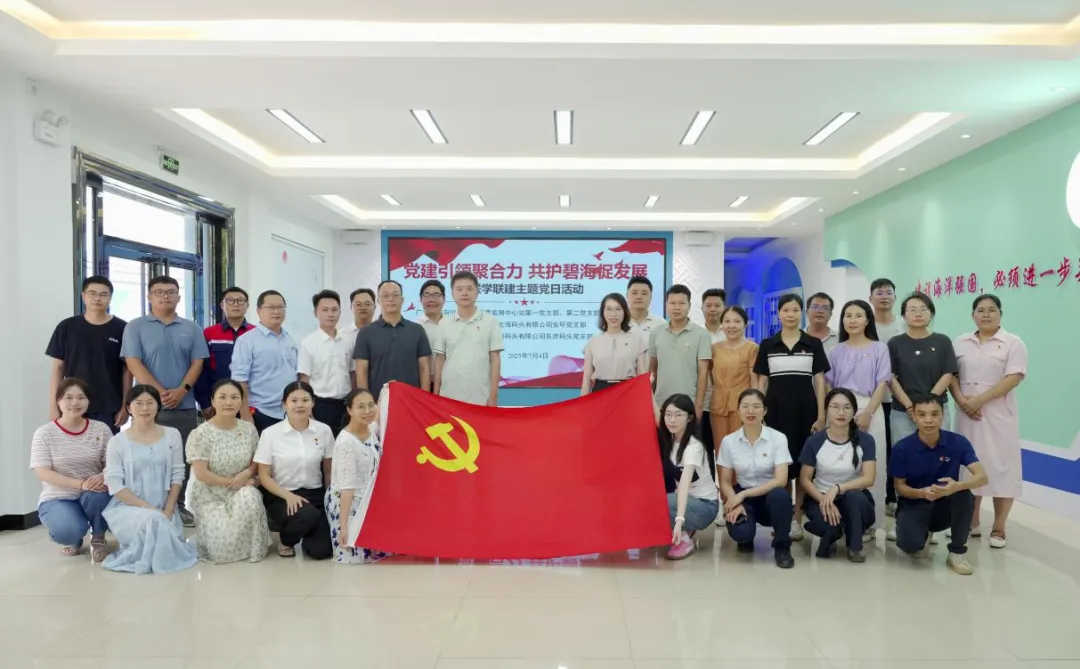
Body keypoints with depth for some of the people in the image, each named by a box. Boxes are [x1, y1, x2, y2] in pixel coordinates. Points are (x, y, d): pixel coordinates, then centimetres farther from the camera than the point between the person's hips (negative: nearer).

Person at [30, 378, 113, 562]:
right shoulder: (45, 433, -6)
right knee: (68, 531, -33)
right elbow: (42, 473, -13)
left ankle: (98, 538, -3)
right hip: (56, 498, -2)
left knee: (96, 495, -35)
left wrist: (103, 477, -27)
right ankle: (73, 539, 9)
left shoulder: (101, 429, 0)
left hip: (94, 495, 2)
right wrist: (81, 483, -27)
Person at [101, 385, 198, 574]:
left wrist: (167, 511, -9)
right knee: (151, 520, -33)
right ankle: (142, 556, 0)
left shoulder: (172, 435, 3)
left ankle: (139, 551, 13)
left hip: (163, 509, 3)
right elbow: (114, 485, -8)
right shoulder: (117, 441, -3)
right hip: (127, 508, -3)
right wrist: (148, 508, -17)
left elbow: (177, 476, 3)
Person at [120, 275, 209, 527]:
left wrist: (182, 390, -11)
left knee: (182, 458, 7)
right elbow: (134, 364, -6)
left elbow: (197, 363, 5)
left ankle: (179, 505, 18)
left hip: (185, 406, 2)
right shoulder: (136, 327, 2)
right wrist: (160, 392, -14)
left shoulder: (191, 328, 10)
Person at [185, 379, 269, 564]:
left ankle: (251, 548, -5)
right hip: (210, 495, -3)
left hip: (242, 491, 3)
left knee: (250, 499, -35)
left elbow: (256, 461, 7)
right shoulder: (200, 434, -13)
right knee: (224, 545, -21)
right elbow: (201, 474, -16)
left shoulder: (249, 429, 0)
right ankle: (212, 531, 18)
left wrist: (246, 474, -15)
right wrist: (232, 482, -16)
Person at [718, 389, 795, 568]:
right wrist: (736, 503, -21)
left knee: (779, 494, -37)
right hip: (742, 497, 1)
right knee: (740, 532, -31)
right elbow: (725, 482, 0)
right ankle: (746, 538, 11)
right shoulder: (729, 441, -3)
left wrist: (743, 494, -23)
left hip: (771, 497, 0)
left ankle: (781, 547, -9)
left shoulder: (778, 438, -9)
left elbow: (781, 480, -18)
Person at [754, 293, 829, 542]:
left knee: (803, 463, 3)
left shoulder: (813, 344, 3)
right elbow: (762, 382, 7)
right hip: (776, 411, 1)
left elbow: (819, 381, 2)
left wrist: (821, 416, -4)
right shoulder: (767, 345, 5)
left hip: (805, 410, 0)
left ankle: (797, 519, 12)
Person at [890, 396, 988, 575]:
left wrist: (957, 486, -43)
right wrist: (922, 493, -29)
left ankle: (957, 552, -10)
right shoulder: (902, 448, -15)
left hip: (945, 506, 2)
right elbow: (900, 487, -7)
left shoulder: (958, 442, -12)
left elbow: (982, 477, -21)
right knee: (909, 543, -31)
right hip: (914, 504, -1)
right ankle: (923, 535, 12)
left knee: (965, 494, -32)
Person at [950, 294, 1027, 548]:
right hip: (967, 414, 4)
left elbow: (1013, 378, -12)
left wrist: (979, 400, -18)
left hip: (998, 414, -3)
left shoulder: (1013, 342, -3)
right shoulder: (961, 343, 10)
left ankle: (999, 528, 9)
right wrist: (961, 400, -10)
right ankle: (972, 521, 19)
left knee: (1000, 466, -1)